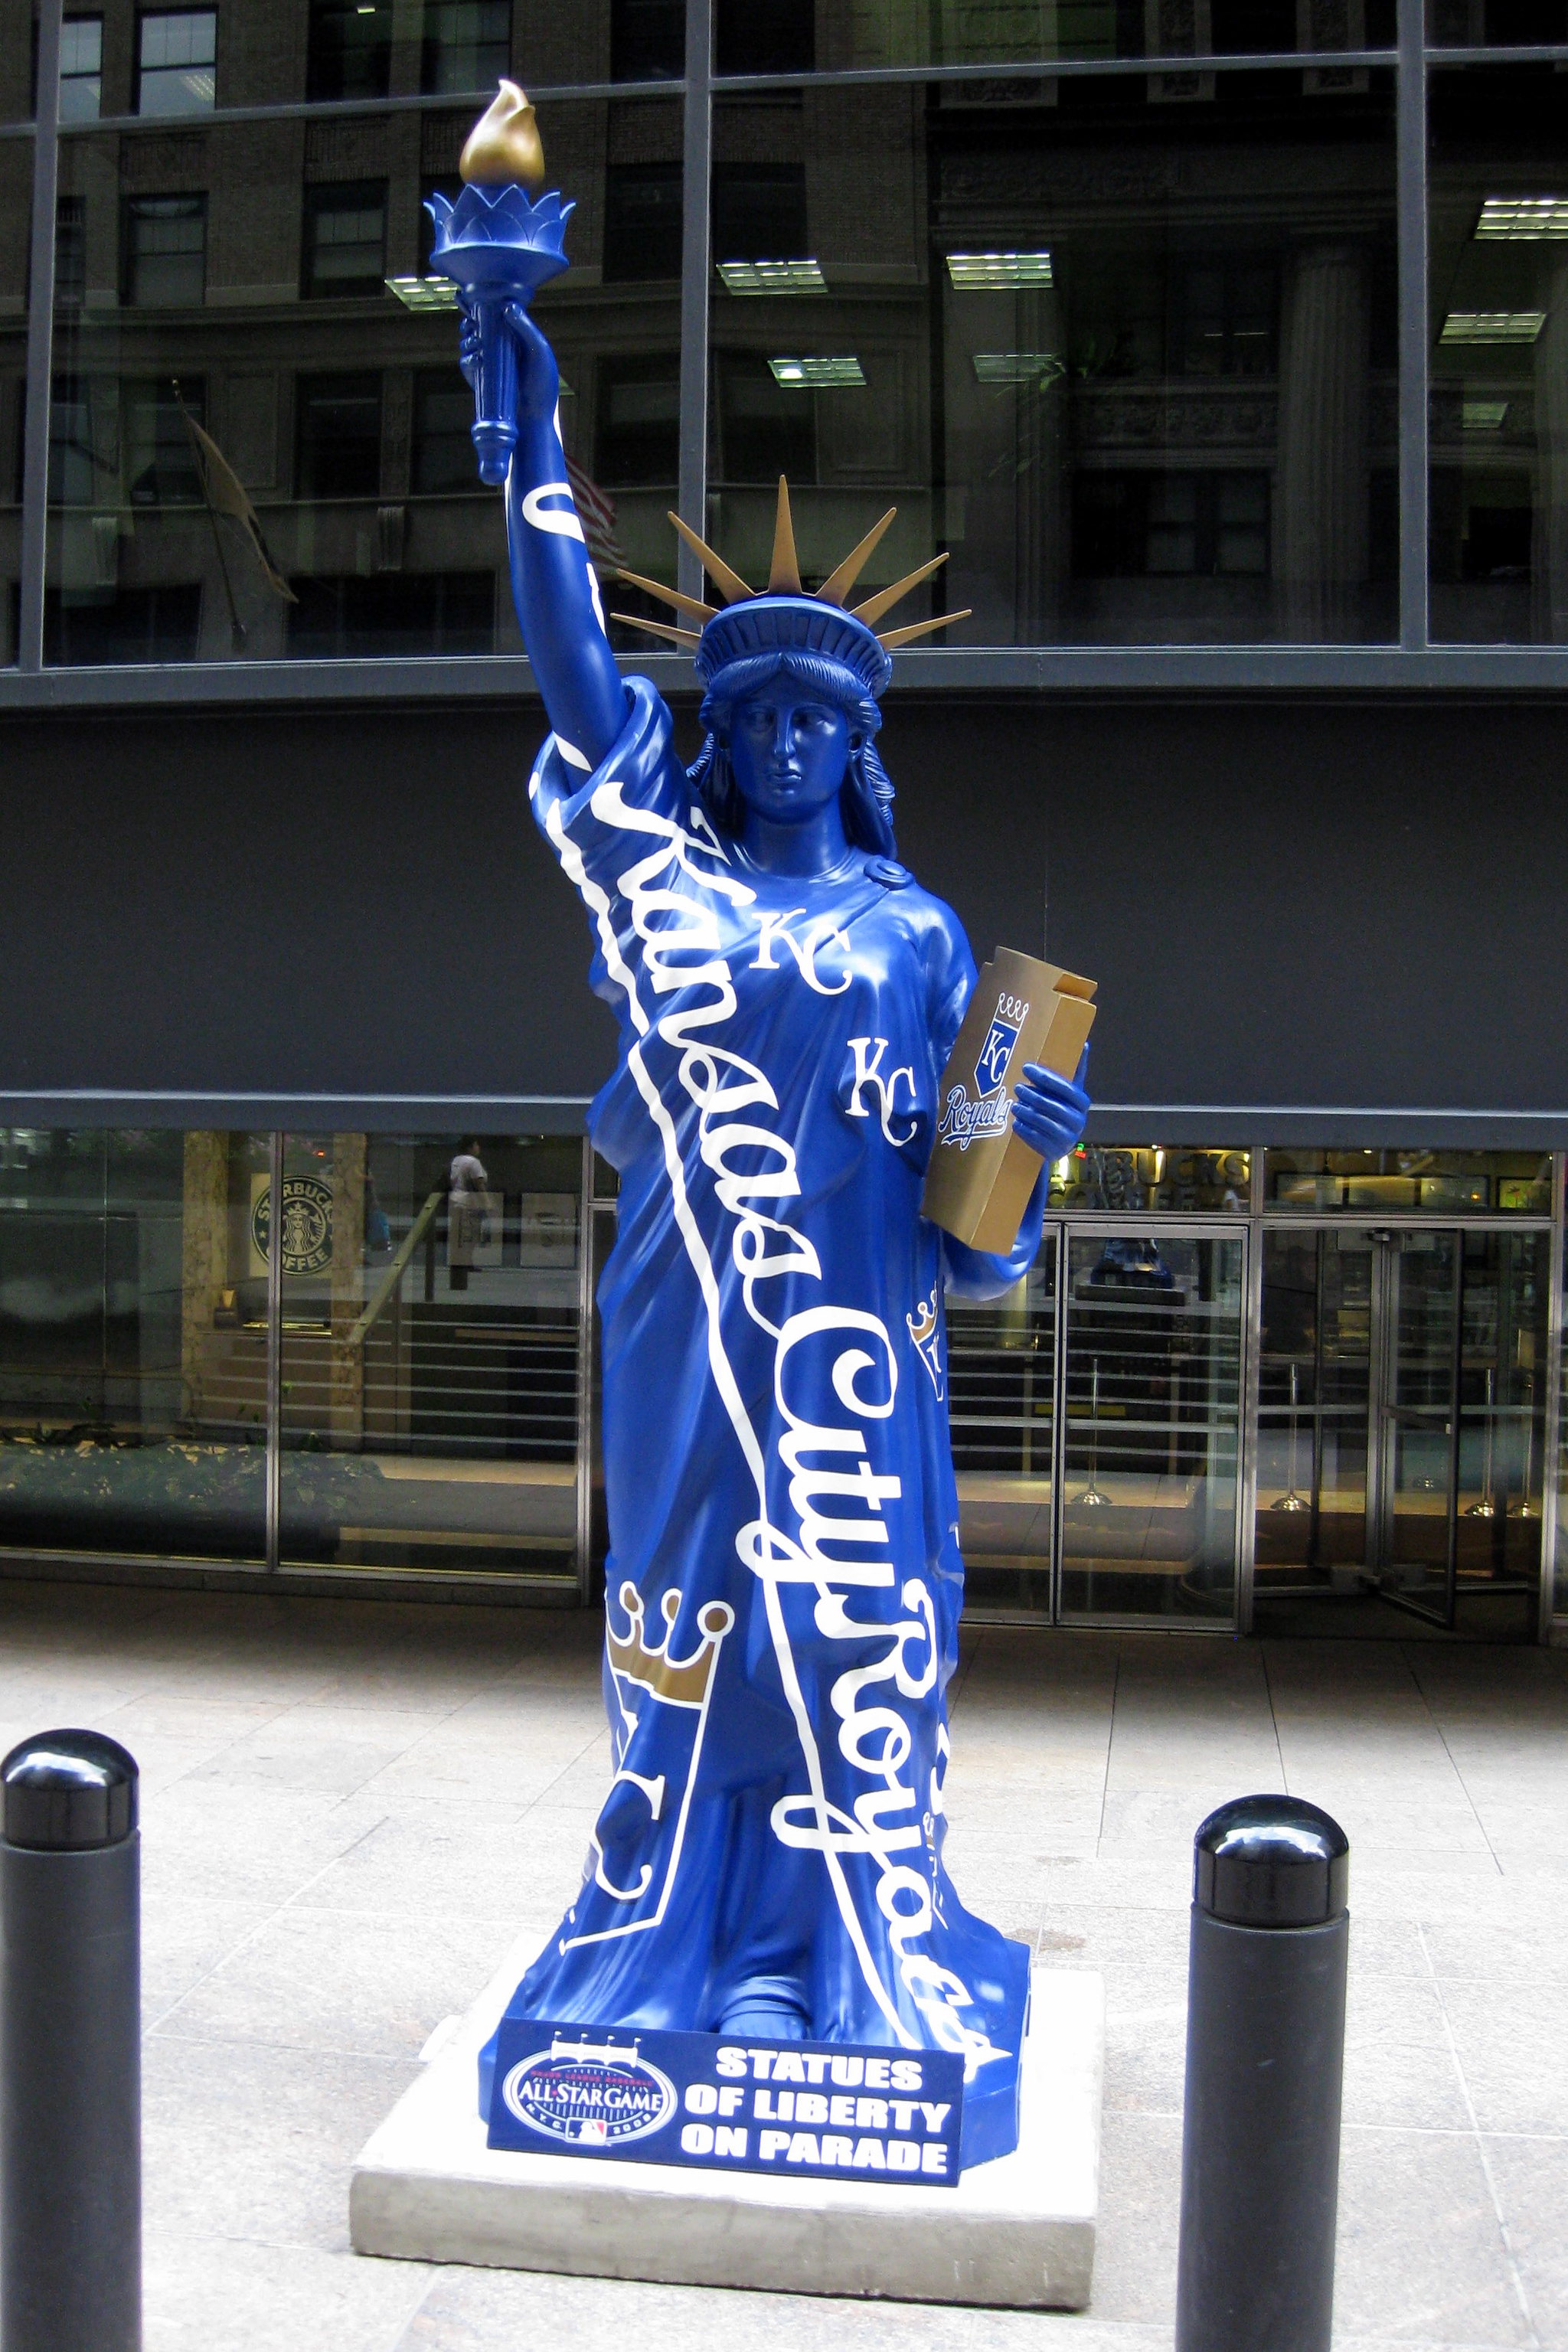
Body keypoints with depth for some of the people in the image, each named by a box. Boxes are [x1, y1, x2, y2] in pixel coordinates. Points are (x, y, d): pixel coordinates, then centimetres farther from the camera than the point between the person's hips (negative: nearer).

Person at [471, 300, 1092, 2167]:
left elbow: (961, 1191, 9)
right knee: (683, 1605, 6)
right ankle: (671, 1936, 20)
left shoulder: (915, 931, 10)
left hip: (852, 1335, 0)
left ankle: (853, 1955, 12)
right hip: (689, 1326, 0)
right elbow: (574, 659, 2)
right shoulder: (663, 869, 10)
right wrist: (534, 439, -3)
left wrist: (1028, 1148, -13)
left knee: (856, 1627, 0)